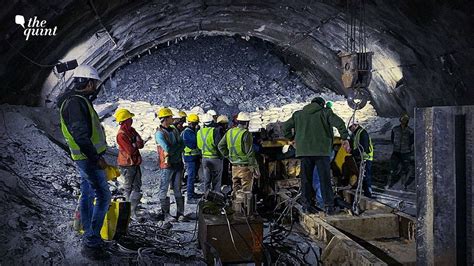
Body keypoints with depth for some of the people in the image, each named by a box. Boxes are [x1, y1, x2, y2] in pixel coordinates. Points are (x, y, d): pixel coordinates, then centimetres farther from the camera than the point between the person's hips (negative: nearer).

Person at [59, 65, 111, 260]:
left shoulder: (80, 101, 15)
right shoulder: (76, 103, -18)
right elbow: (81, 136, -24)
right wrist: (96, 158, -21)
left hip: (87, 158, 11)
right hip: (89, 158, -11)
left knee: (87, 196, 14)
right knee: (103, 196, -8)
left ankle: (89, 238, 24)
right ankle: (92, 244, -4)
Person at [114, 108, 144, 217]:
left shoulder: (131, 130, 9)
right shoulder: (121, 134, -19)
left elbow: (141, 144, 3)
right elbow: (131, 151, -22)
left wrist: (134, 144, -16)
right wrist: (136, 144, -5)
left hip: (135, 163, 9)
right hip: (127, 164, -9)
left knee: (137, 185, 14)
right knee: (129, 187, 0)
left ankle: (133, 207, 24)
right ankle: (131, 210, 10)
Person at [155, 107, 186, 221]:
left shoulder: (174, 130, 12)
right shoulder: (159, 133, -10)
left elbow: (182, 145, 4)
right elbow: (167, 149, -21)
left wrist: (172, 151, -11)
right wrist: (177, 145, -4)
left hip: (177, 163, 6)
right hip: (167, 164, -6)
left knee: (178, 189, 9)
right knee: (164, 189, 1)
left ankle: (180, 213, 15)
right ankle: (165, 214, 10)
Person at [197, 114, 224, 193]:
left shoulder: (199, 132, 1)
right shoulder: (216, 130, -16)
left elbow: (199, 146, 6)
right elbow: (219, 144, -20)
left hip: (205, 158, 5)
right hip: (216, 158, -4)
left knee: (206, 180, 14)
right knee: (216, 180, 8)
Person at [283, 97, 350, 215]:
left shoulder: (298, 114, 14)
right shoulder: (325, 112, 4)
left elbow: (285, 127, 16)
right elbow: (339, 123, -8)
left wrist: (292, 138, 25)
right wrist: (345, 138, -1)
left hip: (304, 151, 3)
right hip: (322, 150, -3)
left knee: (306, 179, 9)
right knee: (325, 179, 2)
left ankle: (306, 205, 11)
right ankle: (329, 206, 2)